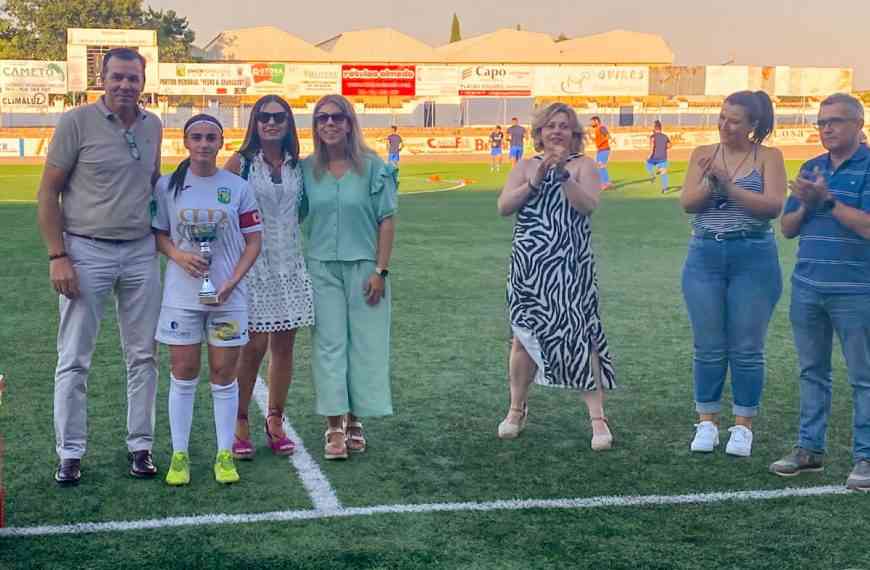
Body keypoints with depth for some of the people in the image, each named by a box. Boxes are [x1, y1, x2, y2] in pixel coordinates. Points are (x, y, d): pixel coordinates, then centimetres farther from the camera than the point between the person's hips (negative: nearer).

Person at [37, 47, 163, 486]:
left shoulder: (153, 126, 8)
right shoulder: (77, 122, -6)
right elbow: (48, 193, -5)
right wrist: (57, 257, -11)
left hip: (141, 252, 4)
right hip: (86, 251, -4)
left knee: (143, 356, 8)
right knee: (74, 359, 1)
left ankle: (140, 446, 19)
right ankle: (70, 453, 11)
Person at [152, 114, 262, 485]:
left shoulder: (237, 187, 1)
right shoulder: (167, 186, 1)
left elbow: (253, 241, 2)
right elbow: (157, 233, 6)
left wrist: (232, 282, -10)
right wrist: (178, 255, -14)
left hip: (228, 295, 0)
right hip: (181, 294, 0)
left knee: (224, 375, 5)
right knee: (183, 374, 5)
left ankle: (225, 455, 14)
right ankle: (179, 454, 14)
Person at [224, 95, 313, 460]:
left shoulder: (297, 166, 9)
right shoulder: (240, 163, -3)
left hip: (289, 263, 4)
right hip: (252, 262, -4)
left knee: (284, 345, 7)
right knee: (254, 345, -5)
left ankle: (275, 422, 21)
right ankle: (240, 424, 10)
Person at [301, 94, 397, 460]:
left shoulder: (372, 167, -2)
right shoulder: (306, 169, 4)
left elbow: (387, 220, -2)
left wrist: (381, 271, -7)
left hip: (364, 268, -1)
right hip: (322, 268, 1)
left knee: (364, 344, 4)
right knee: (329, 344, 1)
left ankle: (355, 420, 18)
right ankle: (335, 426, 7)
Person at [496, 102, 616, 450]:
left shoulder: (583, 166, 4)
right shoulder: (526, 166, 11)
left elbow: (589, 205, -12)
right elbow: (503, 207, -1)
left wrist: (563, 174, -21)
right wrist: (534, 182, -13)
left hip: (569, 268, -3)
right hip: (528, 266, 3)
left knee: (578, 335, -7)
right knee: (524, 336, 9)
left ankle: (598, 418, -2)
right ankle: (517, 410, 25)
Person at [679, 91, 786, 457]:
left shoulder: (768, 157, -1)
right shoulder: (703, 154, 6)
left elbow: (773, 206, -14)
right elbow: (687, 203, -5)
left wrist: (730, 187, -22)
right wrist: (709, 184, -23)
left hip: (753, 259, -2)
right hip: (705, 257, 2)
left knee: (747, 349, 4)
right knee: (708, 347, 7)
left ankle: (743, 426, 14)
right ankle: (707, 423, 17)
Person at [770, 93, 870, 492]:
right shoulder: (810, 169, 12)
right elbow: (788, 229, 11)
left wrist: (827, 200, -18)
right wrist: (805, 205, -8)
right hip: (807, 289, 6)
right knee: (812, 372, 13)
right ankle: (809, 448, 21)